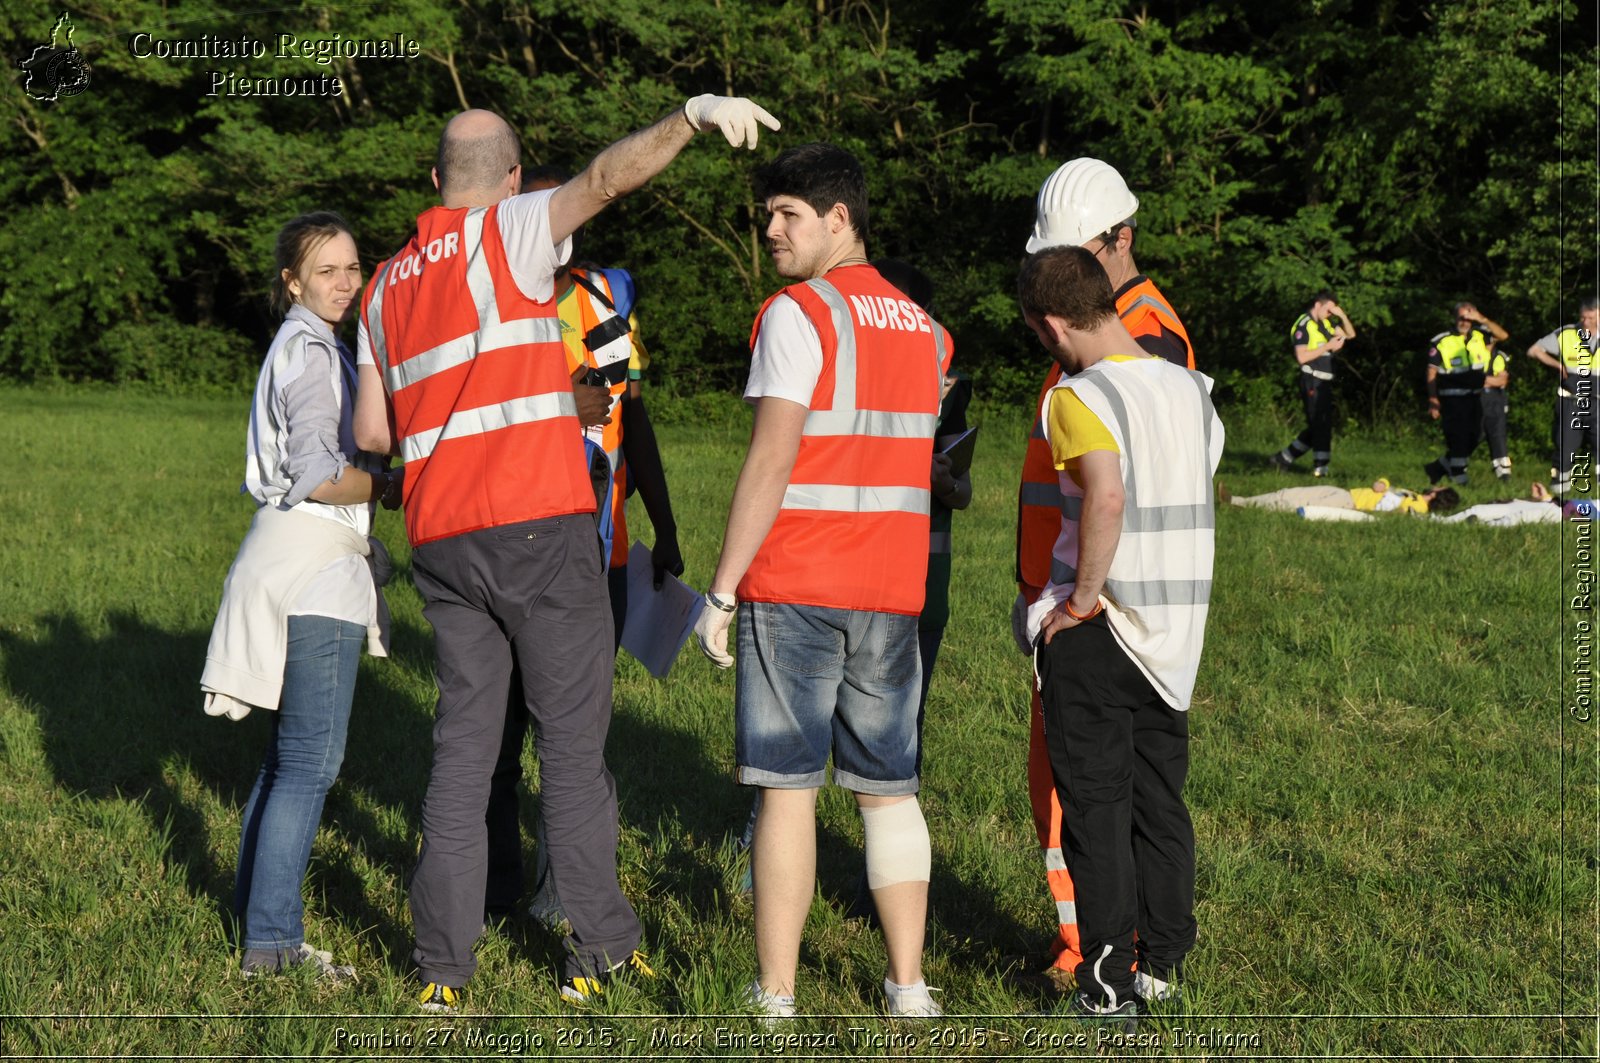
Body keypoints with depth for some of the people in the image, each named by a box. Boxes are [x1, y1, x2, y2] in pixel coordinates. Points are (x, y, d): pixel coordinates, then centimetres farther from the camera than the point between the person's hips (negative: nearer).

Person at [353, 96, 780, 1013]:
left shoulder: (387, 285, 16)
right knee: (574, 740, 2)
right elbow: (609, 176, -19)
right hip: (539, 525, -5)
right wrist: (696, 114, -25)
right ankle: (602, 950, 6)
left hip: (442, 541, 6)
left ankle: (444, 964, 6)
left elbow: (371, 432, 17)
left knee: (464, 746, 9)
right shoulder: (509, 232, -2)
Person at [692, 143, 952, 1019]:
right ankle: (908, 986, 12)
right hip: (891, 590, 6)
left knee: (786, 789, -3)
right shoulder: (923, 329, 14)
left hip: (793, 587, -6)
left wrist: (721, 589, -11)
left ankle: (775, 999, -2)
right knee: (886, 789, 11)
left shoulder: (797, 315, -8)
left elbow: (771, 463, -14)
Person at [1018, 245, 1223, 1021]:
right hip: (1177, 628, 6)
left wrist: (1083, 599, -20)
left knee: (1095, 805, 1)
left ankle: (1109, 981, 2)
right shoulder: (1191, 389, 7)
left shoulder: (1080, 397, -15)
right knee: (1160, 799, 15)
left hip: (1096, 628, -6)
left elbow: (1106, 498, -30)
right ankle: (1163, 964, 21)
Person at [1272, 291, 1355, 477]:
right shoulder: (1303, 326, -11)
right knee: (1321, 425, -8)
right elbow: (1302, 357, -19)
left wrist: (1342, 316, 3)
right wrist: (1328, 346, -18)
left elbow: (1350, 334, 20)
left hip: (1324, 382, 9)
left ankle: (1285, 458, 20)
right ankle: (1320, 467, -4)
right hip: (1312, 382, -9)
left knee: (1317, 426, 12)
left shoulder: (1326, 323, 15)